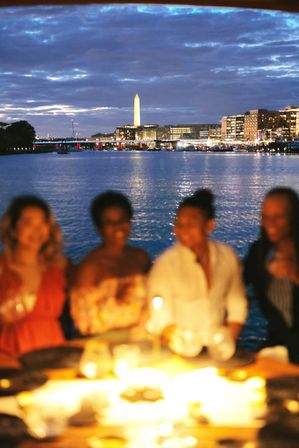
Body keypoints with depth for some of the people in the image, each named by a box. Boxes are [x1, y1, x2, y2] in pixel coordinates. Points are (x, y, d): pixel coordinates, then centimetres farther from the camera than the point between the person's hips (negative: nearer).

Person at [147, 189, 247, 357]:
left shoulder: (228, 256, 2)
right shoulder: (165, 263, -7)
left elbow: (237, 308, 6)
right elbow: (159, 319, -8)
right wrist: (183, 346, -21)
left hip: (219, 350, 3)